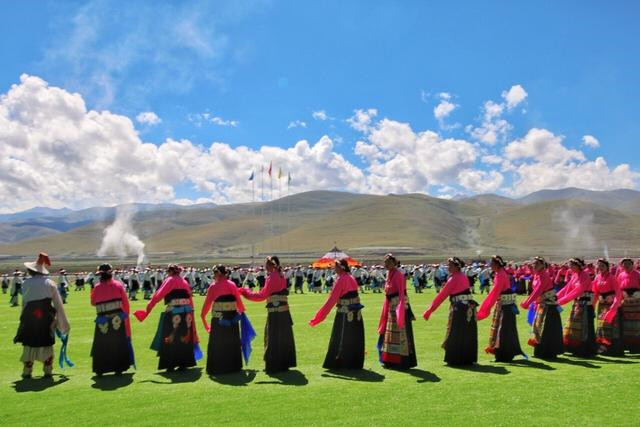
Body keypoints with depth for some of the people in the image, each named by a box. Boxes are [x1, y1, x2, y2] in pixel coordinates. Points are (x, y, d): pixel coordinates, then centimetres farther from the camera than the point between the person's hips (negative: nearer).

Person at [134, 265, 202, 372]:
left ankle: (171, 364, 7)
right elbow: (190, 299, 15)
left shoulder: (170, 281, -1)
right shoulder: (184, 282, 15)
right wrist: (189, 312, 20)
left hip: (173, 313, -5)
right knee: (184, 338, 11)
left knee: (171, 339, 5)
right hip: (186, 313, 5)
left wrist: (149, 307, -6)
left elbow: (158, 295, -8)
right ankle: (184, 364, 15)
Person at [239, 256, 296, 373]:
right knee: (283, 338, 17)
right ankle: (284, 364, 28)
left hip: (275, 314, -9)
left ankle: (273, 366, 10)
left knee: (273, 339, 2)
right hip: (284, 312, 9)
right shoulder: (281, 276, 10)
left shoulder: (272, 278, -15)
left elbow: (262, 296, -15)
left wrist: (244, 291, -8)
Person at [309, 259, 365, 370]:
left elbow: (331, 299, -19)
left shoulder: (341, 279, -15)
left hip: (345, 314, -7)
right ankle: (355, 364, 24)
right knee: (355, 339, 15)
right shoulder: (352, 278, 7)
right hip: (356, 313, 7)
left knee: (341, 339, 5)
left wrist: (317, 318, -19)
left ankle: (337, 364, 14)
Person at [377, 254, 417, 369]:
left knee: (400, 333, -4)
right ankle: (391, 360, 26)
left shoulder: (398, 275, -14)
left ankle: (403, 361, 3)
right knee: (390, 332, 15)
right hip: (391, 306, 9)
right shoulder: (389, 274, 11)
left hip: (399, 306, -9)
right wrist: (386, 308, 17)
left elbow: (401, 293, -21)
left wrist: (400, 308, -29)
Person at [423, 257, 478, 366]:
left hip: (459, 309, -8)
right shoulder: (463, 276, 11)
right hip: (470, 307, 8)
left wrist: (429, 311, -10)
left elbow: (442, 295, -12)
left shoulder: (454, 278, -11)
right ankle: (468, 359, 23)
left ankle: (455, 359, 10)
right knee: (468, 334, 14)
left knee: (456, 334, 3)